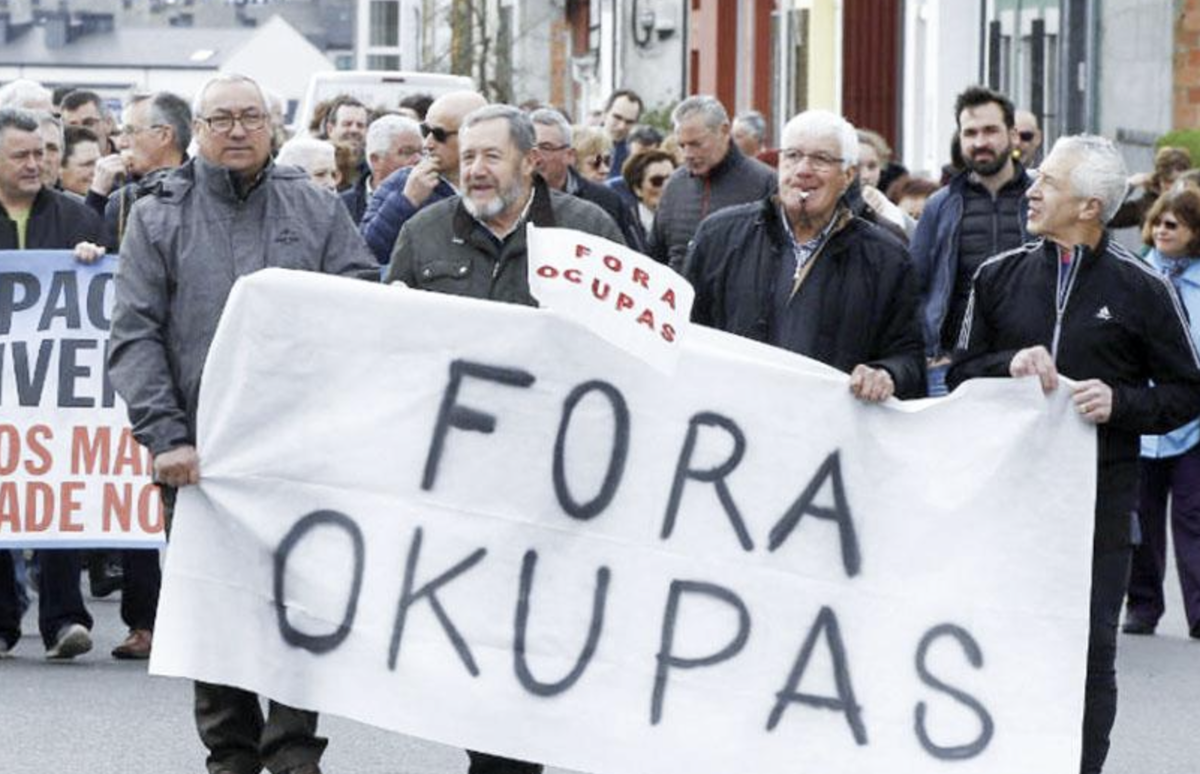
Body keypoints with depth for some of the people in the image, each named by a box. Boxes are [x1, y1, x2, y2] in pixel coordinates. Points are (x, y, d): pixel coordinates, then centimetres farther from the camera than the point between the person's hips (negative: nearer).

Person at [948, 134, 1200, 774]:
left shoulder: (1142, 289, 0)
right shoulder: (999, 277, 8)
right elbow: (961, 377, 10)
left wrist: (1121, 403, -13)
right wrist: (1010, 364, -10)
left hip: (1098, 498, -2)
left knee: (1090, 648, 1)